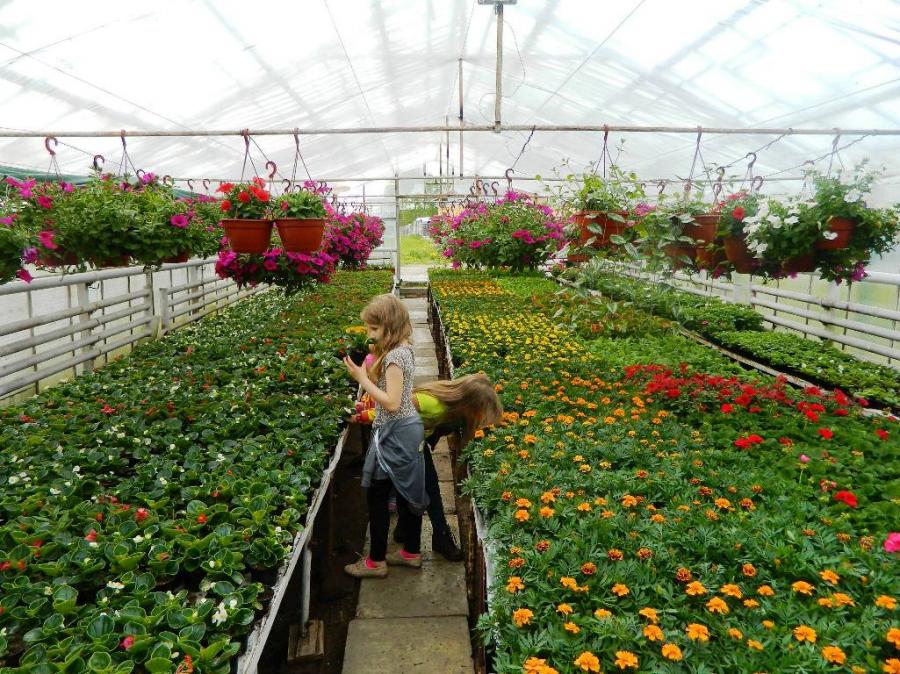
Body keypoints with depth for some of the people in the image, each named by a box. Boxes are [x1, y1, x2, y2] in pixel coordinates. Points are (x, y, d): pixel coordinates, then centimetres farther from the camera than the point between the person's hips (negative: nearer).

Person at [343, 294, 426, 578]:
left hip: (394, 435, -10)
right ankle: (411, 552, 32)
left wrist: (362, 379, -21)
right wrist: (367, 371, 6)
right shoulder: (404, 350, 8)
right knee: (407, 492, 18)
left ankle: (376, 561, 17)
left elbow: (392, 403, -26)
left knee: (377, 497, 3)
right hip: (408, 429, 10)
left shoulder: (394, 356, -22)